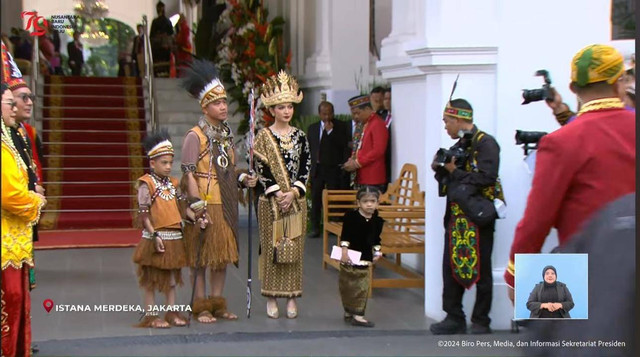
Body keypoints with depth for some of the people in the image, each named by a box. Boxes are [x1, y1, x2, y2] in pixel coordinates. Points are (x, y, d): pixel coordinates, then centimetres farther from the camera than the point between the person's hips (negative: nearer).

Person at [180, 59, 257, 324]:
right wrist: (198, 207, -20)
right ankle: (201, 307, 8)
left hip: (227, 204, 7)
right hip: (206, 203, -7)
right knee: (201, 255, 0)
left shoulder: (227, 134, 12)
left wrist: (244, 178, 2)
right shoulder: (195, 135, -10)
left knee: (222, 253, 12)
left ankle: (217, 304, 21)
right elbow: (189, 174, -15)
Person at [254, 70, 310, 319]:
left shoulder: (300, 136, 6)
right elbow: (261, 169, -6)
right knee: (271, 248, 0)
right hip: (271, 202, -2)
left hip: (296, 200, 2)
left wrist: (293, 192, -10)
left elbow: (305, 167, 3)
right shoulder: (263, 137, -1)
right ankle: (272, 299, 7)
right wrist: (277, 194, -13)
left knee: (294, 249, 4)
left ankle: (292, 298, 10)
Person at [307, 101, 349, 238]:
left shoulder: (340, 126, 2)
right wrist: (311, 164, 10)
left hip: (333, 169, -3)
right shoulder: (312, 128, 14)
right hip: (317, 168, 3)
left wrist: (330, 131, -15)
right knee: (316, 199, 3)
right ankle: (315, 228, 9)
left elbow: (343, 144, -11)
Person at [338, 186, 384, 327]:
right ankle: (348, 311, 15)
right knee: (347, 286, 4)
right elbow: (345, 236, -10)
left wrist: (377, 252, 5)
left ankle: (358, 314, 8)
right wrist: (344, 251, -16)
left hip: (365, 259, 3)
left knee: (362, 289, 3)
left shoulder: (377, 221, 1)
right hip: (349, 258, -3)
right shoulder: (351, 216, -11)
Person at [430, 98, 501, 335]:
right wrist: (440, 170, 1)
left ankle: (481, 322, 9)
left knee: (480, 271, 0)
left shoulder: (485, 144, -10)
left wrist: (455, 172, -14)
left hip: (478, 217, -8)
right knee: (451, 268, 9)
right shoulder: (457, 147, 17)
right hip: (455, 217, 8)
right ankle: (454, 318, 18)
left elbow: (486, 177, -23)